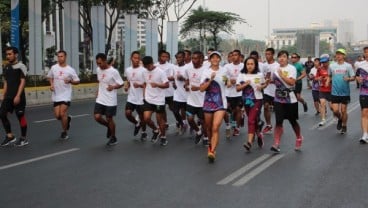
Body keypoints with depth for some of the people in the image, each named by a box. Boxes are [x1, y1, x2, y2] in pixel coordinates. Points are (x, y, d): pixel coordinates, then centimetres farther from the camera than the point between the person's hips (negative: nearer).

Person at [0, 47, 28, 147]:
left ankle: (24, 138, 12)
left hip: (18, 96, -7)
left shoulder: (21, 66, -7)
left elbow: (22, 81, -13)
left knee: (20, 116, 0)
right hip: (8, 96, 7)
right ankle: (10, 136, 11)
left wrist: (18, 96, -19)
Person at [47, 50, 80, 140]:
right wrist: (51, 84, 1)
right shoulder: (53, 68, 2)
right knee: (57, 115, 1)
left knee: (62, 113, -12)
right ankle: (67, 119, 36)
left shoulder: (70, 69, -6)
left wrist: (70, 81, -19)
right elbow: (50, 77, 19)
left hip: (66, 95, -3)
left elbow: (77, 81, 0)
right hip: (56, 95, 4)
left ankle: (64, 132, 9)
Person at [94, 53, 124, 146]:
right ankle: (109, 126, 27)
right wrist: (98, 92, 14)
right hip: (100, 99, 6)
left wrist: (113, 87, -30)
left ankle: (113, 138, 23)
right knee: (97, 117, -3)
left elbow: (121, 84, -12)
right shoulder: (98, 70, 3)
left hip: (110, 100, -5)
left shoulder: (113, 71, -17)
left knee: (109, 118, 3)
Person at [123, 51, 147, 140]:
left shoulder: (143, 70, -12)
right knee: (127, 114, -9)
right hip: (131, 98, 4)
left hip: (141, 98, -4)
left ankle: (144, 132, 30)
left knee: (141, 116, 7)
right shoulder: (127, 70, 4)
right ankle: (137, 124, 21)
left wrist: (139, 85, -28)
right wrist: (126, 86, 0)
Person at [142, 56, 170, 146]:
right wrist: (144, 94, 9)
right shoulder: (145, 72, 5)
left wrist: (157, 84, -30)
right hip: (148, 100, 4)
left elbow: (167, 85, -13)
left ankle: (163, 137, 27)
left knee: (160, 120, 5)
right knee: (146, 118, -8)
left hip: (159, 100, -4)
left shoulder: (160, 72, -13)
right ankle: (155, 130, 21)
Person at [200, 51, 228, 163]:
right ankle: (211, 145, 41)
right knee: (209, 128, 14)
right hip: (208, 103, 1)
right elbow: (202, 89, -13)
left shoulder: (224, 71, 3)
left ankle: (212, 152, -21)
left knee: (215, 128, -16)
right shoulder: (206, 72, -2)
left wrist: (227, 81, 6)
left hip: (220, 103, -1)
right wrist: (210, 80, -21)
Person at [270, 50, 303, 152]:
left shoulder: (291, 68, -8)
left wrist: (282, 75, -22)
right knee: (279, 121, -6)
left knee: (293, 121, 9)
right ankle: (276, 144, -8)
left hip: (290, 99, -3)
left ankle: (299, 139, 34)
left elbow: (292, 82, -21)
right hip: (278, 99, 3)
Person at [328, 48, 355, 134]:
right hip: (335, 92, 2)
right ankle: (340, 119, 29)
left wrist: (349, 79, -23)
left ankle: (344, 126, 24)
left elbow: (353, 77, -2)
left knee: (343, 111, 5)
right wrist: (328, 81, 0)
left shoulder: (348, 66, -3)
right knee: (335, 111, -4)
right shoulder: (332, 66, 4)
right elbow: (329, 76, 19)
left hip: (345, 92, -2)